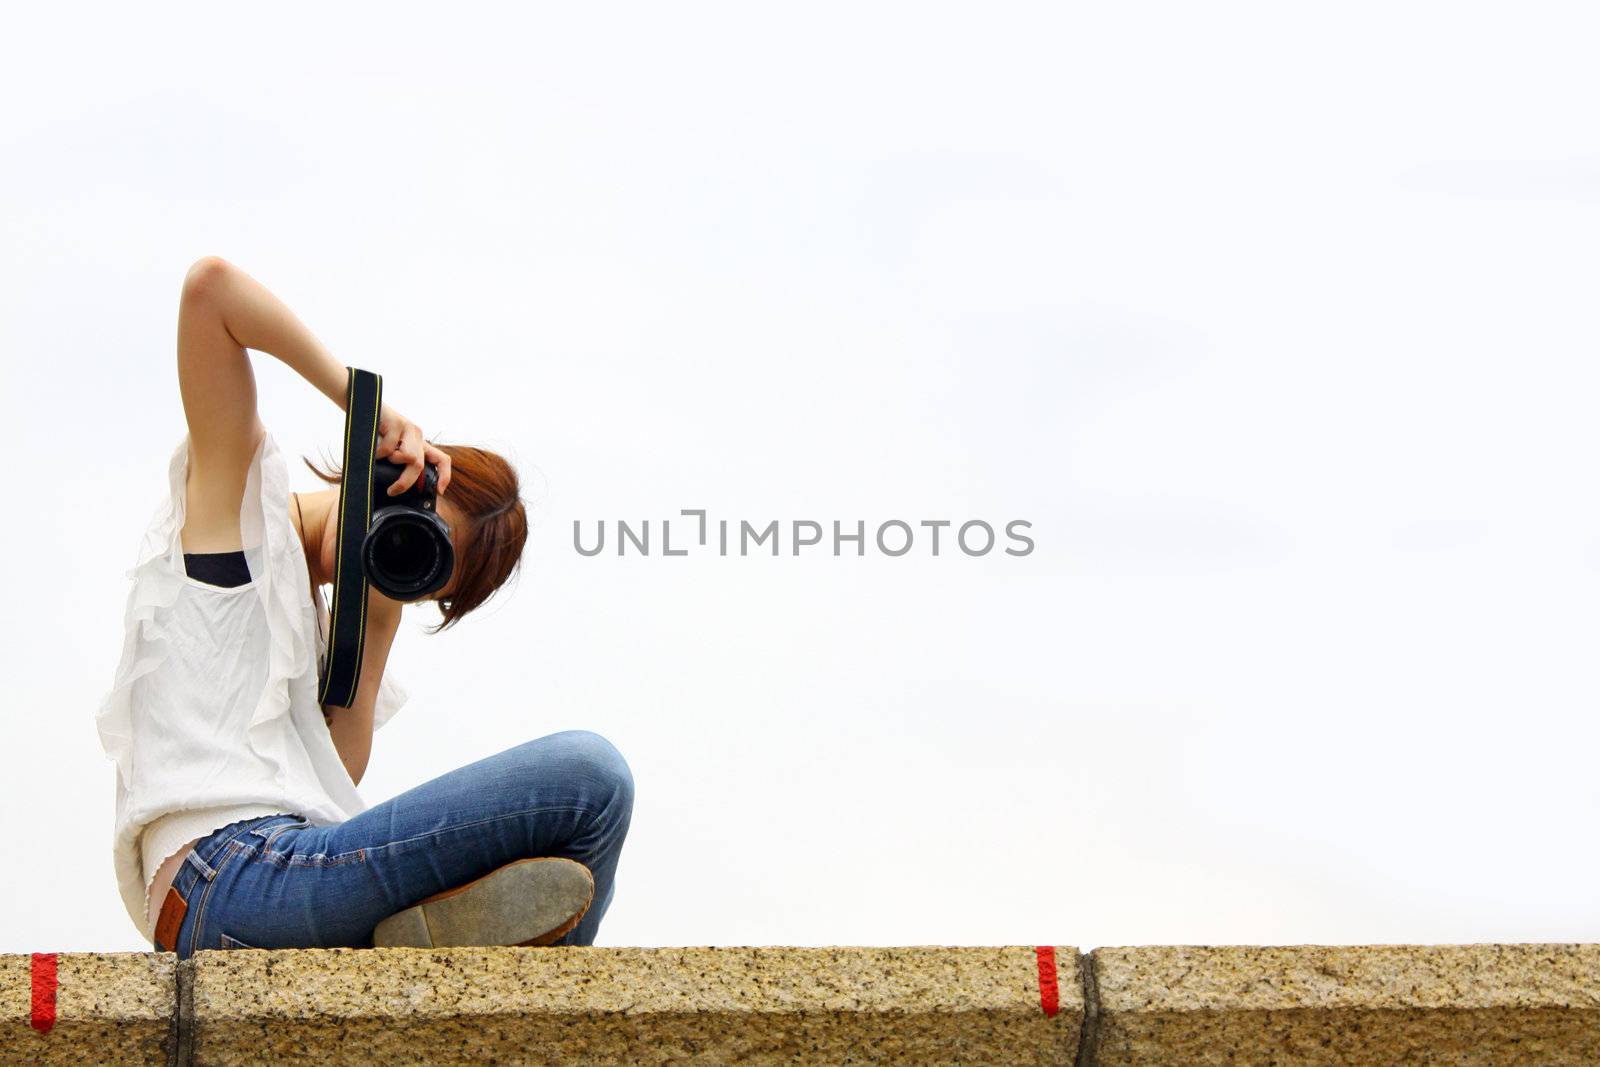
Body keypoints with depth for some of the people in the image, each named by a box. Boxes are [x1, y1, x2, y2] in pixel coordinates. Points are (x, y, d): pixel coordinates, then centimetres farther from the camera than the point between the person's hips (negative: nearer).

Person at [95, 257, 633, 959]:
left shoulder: (314, 621, 28)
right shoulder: (240, 492, 10)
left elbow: (336, 785, 11)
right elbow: (210, 284, -4)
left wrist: (377, 632, 8)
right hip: (229, 878, -9)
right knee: (587, 774, -17)